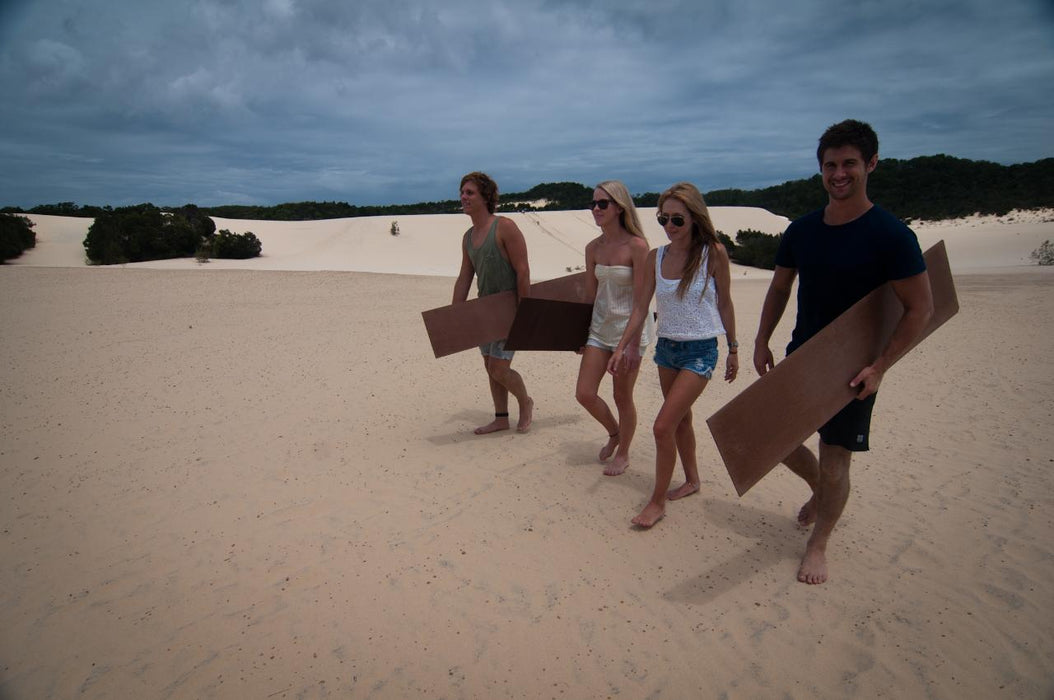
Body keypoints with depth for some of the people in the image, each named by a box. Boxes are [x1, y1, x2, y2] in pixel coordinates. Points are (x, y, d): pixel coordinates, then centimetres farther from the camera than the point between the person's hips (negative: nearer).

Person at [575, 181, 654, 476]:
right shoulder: (593, 248, 3)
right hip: (599, 327, 6)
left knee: (622, 397, 6)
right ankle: (614, 433, 33)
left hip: (629, 327, -6)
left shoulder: (637, 246, -15)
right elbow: (591, 294, 10)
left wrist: (634, 344, -18)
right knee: (584, 394, 4)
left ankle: (623, 453, 29)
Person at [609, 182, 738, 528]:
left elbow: (724, 304, -1)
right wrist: (622, 348, -8)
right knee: (681, 419, 20)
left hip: (701, 350, -5)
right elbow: (640, 308, 0)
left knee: (663, 425, -11)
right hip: (666, 347, 5)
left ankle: (658, 501, 4)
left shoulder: (713, 253, -10)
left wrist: (733, 349, 4)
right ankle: (691, 479, 41)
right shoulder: (656, 257, -1)